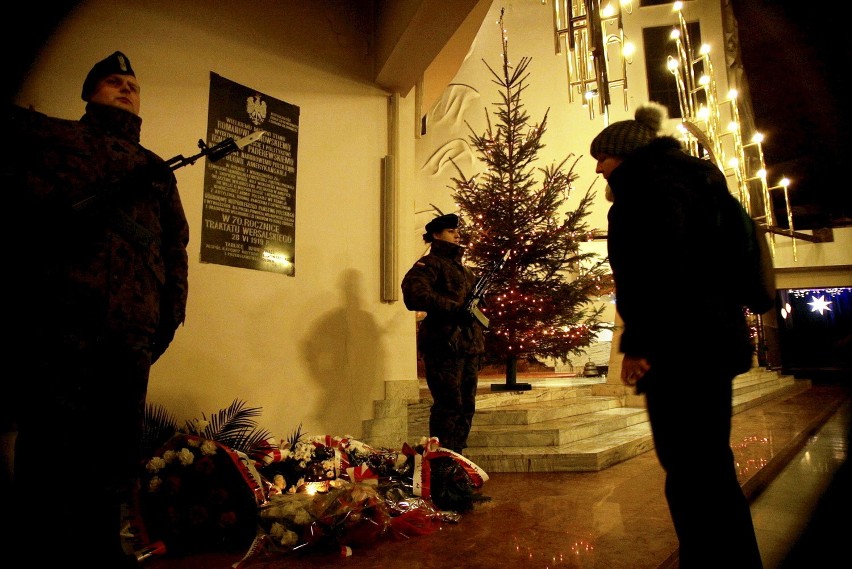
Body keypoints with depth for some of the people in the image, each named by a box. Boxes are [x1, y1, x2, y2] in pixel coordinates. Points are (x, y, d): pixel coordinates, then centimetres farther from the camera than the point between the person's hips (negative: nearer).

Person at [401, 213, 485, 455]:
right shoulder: (430, 263, -4)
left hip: (469, 346, 9)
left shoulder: (462, 267, 24)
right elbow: (414, 292, -22)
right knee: (449, 406, -7)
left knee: (466, 406, 12)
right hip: (444, 345, -9)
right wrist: (455, 307, -21)